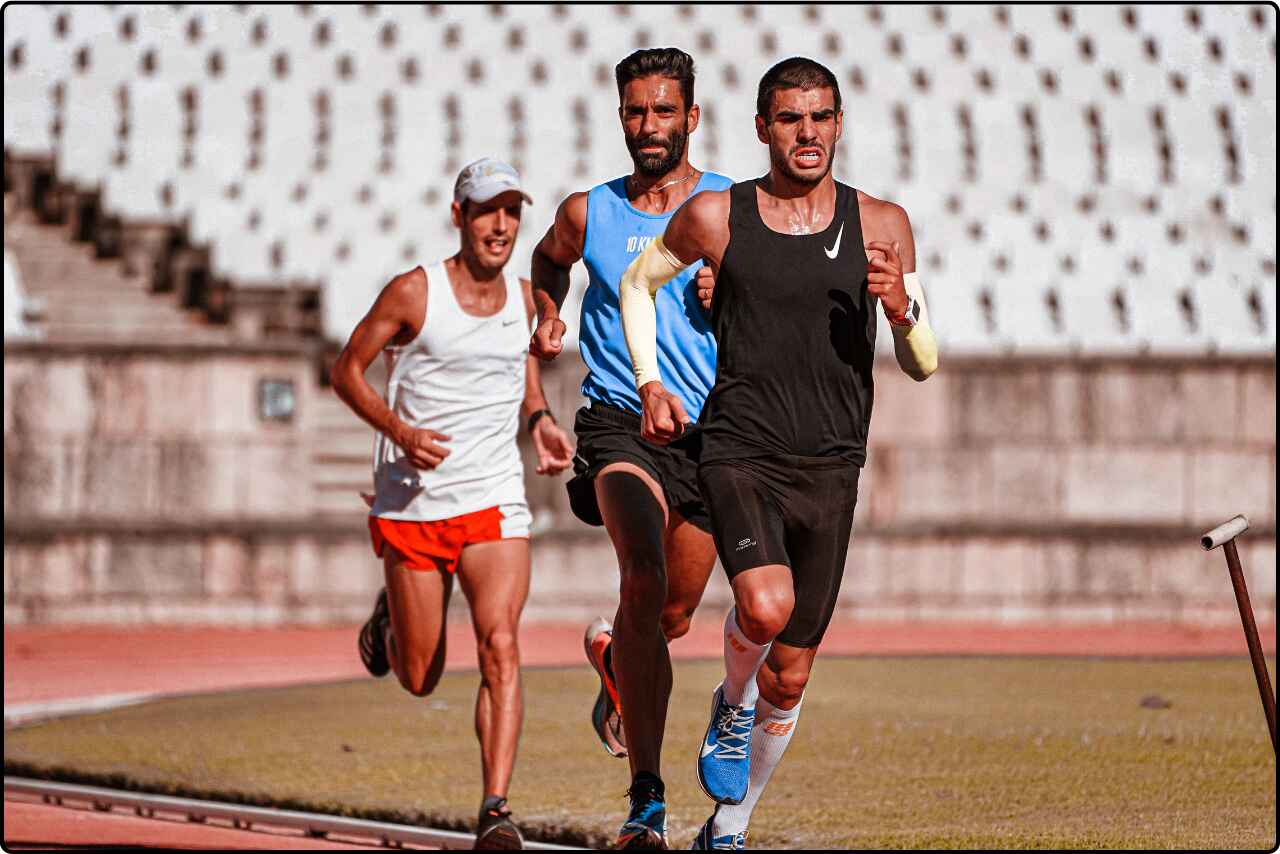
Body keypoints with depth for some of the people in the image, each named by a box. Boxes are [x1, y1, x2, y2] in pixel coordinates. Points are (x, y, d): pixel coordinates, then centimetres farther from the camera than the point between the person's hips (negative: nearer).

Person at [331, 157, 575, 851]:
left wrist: (540, 421, 5)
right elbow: (347, 370, -1)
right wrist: (400, 431, -16)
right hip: (413, 505, -2)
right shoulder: (414, 293, -7)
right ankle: (389, 616, 43)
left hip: (495, 505, 2)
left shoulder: (523, 298, 6)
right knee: (419, 680, 6)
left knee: (500, 646, -19)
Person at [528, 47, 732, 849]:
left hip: (709, 430, 2)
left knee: (672, 615, 13)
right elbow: (549, 261, 30)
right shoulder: (588, 213, 7)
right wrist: (549, 315, 12)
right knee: (645, 581, -26)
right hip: (621, 422, -2)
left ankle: (613, 655, 54)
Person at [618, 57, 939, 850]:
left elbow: (924, 364, 3)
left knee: (789, 677, 7)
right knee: (766, 605, -30)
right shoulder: (716, 216, -1)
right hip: (739, 454, -2)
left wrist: (901, 306, -18)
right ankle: (732, 704, 4)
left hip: (830, 471, 2)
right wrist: (651, 383, 6)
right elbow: (639, 280, 18)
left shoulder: (880, 225, 2)